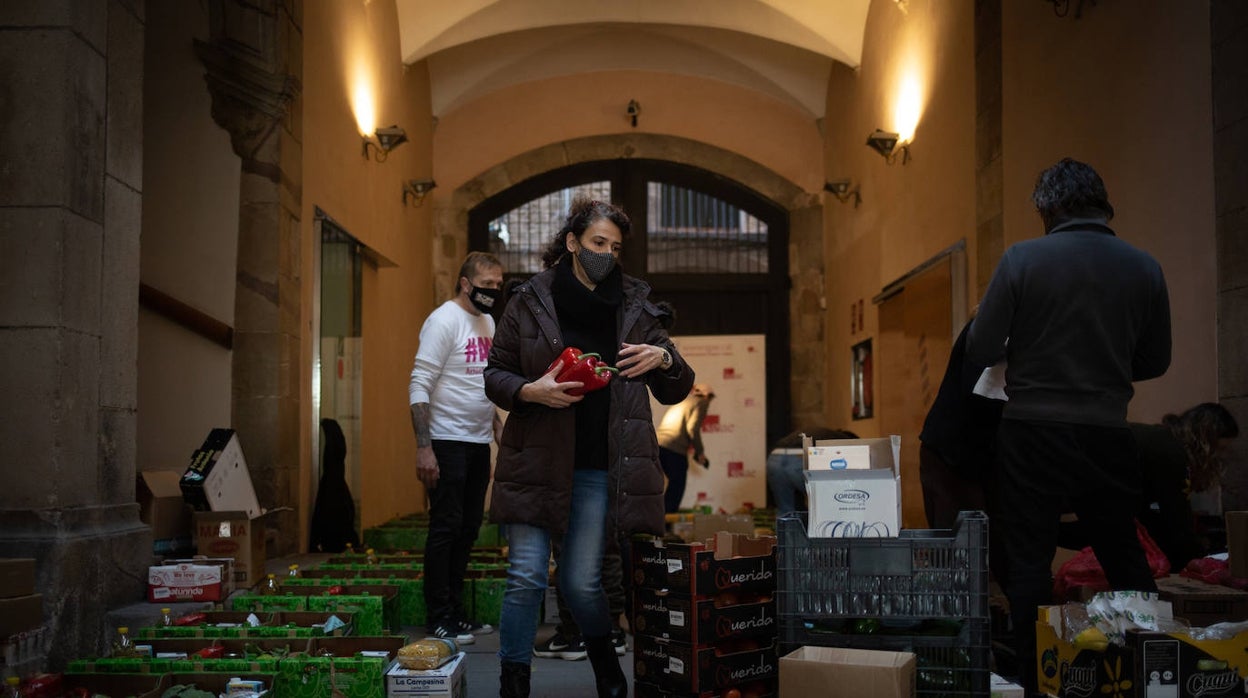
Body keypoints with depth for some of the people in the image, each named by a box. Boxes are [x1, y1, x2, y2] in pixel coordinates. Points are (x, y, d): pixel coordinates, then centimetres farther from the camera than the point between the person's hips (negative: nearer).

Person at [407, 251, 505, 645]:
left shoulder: (488, 323, 14)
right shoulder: (444, 320, -11)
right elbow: (419, 387, -15)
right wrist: (423, 448, -21)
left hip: (479, 443, 8)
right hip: (448, 442, -8)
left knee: (468, 529, 11)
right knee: (446, 528, -5)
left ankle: (456, 612, 20)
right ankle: (440, 620, 3)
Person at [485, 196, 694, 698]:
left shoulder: (635, 307, 7)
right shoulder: (530, 302, 2)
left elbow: (676, 392, 11)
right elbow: (496, 375, 6)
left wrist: (663, 359, -11)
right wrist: (531, 391, -14)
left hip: (600, 466, 1)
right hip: (538, 461, -1)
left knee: (581, 581, 5)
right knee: (526, 576, -5)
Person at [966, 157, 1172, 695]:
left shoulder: (1022, 259, -9)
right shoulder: (1143, 267, -1)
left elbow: (980, 351, -7)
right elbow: (1155, 361, 8)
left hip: (1032, 431, -2)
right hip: (1107, 434, 3)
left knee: (1029, 561, 6)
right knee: (1126, 561, 16)